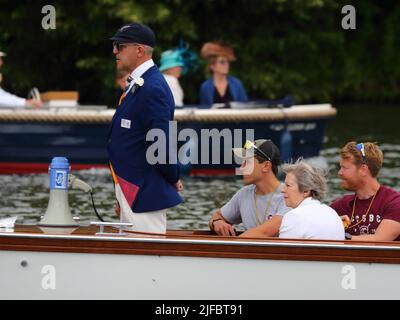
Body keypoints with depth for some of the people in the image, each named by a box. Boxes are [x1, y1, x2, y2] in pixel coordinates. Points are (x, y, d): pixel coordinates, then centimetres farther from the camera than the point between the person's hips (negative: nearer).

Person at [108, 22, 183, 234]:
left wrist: (173, 180, -6)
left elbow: (162, 145, -22)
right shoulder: (137, 85, 15)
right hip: (131, 193, 10)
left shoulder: (152, 89, -19)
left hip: (145, 193, -10)